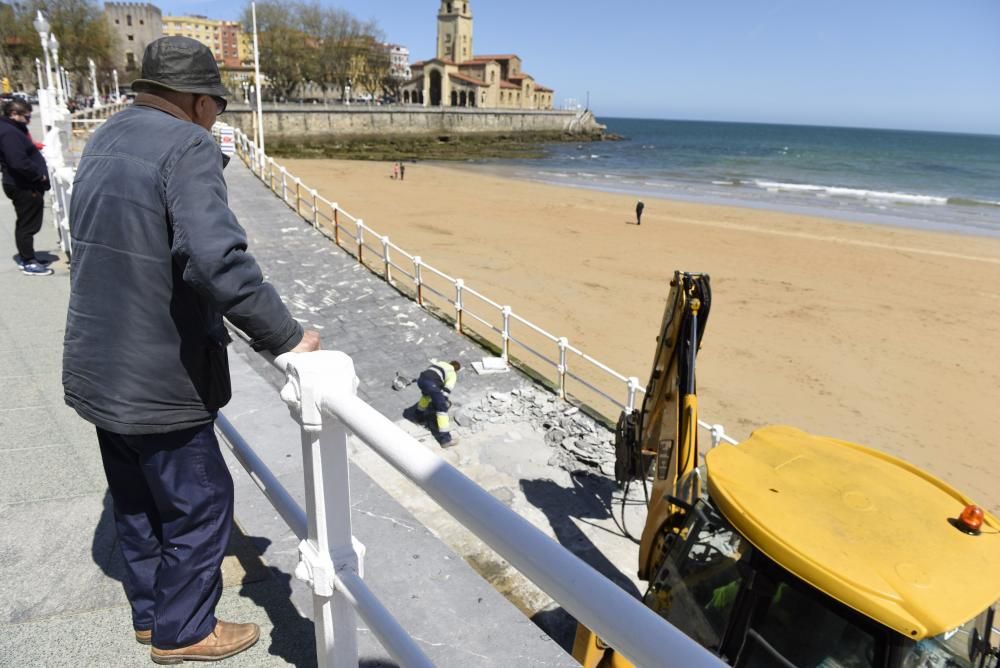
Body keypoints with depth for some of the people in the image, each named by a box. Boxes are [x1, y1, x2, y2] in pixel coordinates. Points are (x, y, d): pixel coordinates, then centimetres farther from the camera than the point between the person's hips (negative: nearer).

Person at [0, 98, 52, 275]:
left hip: (25, 185, 11)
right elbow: (19, 163, -28)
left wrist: (39, 174, 9)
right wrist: (39, 175, -17)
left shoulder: (14, 129, 14)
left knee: (25, 223, 18)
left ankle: (25, 257, 29)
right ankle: (29, 262, 5)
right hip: (24, 187, -11)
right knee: (28, 224, -3)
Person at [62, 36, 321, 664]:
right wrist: (286, 336, -27)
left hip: (100, 372, 9)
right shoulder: (187, 148, -20)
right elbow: (216, 260, -34)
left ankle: (151, 610, 42)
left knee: (136, 499, 23)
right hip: (159, 382, -9)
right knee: (200, 504, 10)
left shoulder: (104, 141, 9)